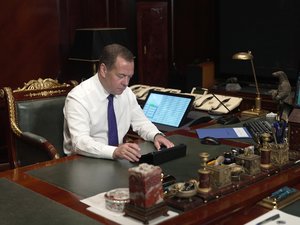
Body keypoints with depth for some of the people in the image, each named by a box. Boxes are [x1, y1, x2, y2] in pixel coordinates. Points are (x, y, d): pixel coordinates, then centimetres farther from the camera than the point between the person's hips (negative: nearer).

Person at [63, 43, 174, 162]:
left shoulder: (126, 92, 1)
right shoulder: (78, 98, -17)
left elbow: (141, 122, 12)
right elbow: (80, 142, -27)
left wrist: (156, 135, -9)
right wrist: (115, 152, -42)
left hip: (117, 160, 4)